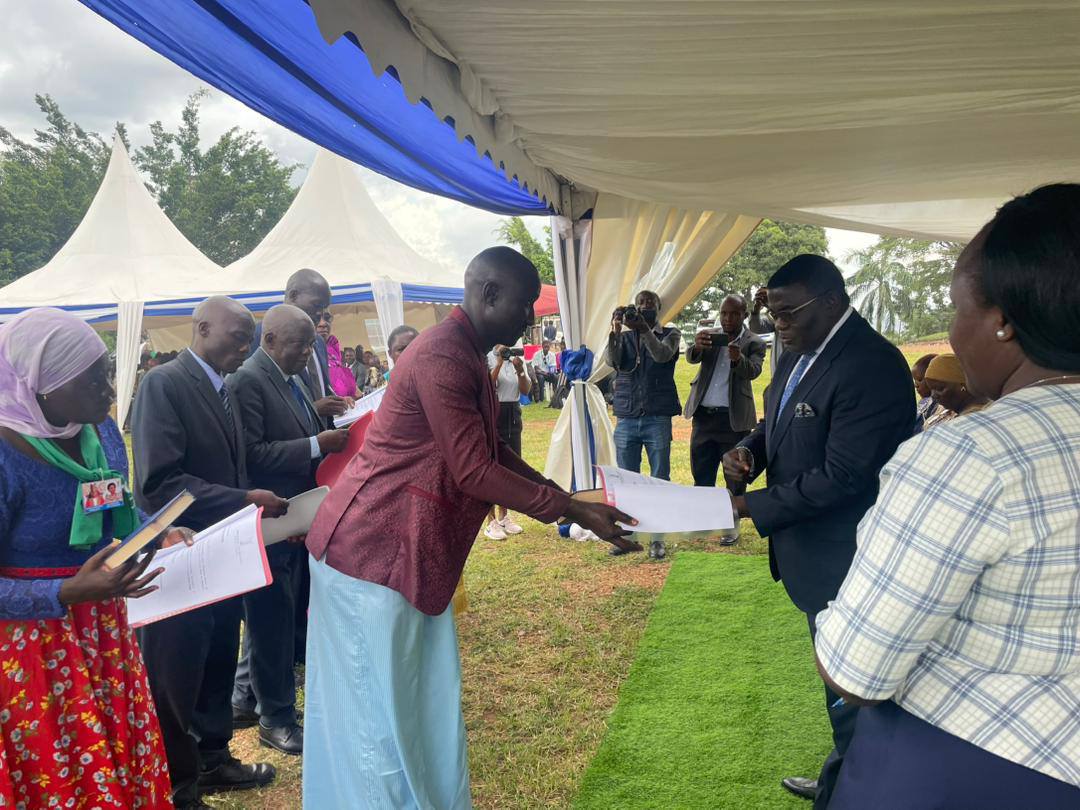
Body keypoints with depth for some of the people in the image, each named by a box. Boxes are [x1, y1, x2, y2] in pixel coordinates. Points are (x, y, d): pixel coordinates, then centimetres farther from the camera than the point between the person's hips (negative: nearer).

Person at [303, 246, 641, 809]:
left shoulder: (468, 353, 11)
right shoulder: (442, 357, -22)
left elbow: (490, 449, 18)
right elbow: (474, 472, -22)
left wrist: (553, 489, 8)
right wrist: (569, 509, -16)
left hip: (411, 552, 10)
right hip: (374, 551, -10)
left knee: (427, 699, 16)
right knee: (379, 708, 4)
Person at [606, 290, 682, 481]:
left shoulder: (670, 334, 8)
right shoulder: (624, 336, 14)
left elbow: (662, 355, -15)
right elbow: (611, 360, -6)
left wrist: (644, 329, -30)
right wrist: (615, 331, -22)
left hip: (657, 417, -2)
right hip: (626, 417, 2)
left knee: (660, 479, 1)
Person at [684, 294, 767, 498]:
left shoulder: (755, 343, 1)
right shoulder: (709, 335, 9)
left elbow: (753, 371, -15)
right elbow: (691, 358, -7)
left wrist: (738, 358, -38)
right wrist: (697, 346, -32)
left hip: (733, 418, -3)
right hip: (703, 415, 3)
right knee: (701, 481, 8)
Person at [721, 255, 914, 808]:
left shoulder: (872, 366, -25)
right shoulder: (798, 352, 4)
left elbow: (841, 477, -27)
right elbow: (776, 424, 16)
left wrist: (752, 507, -22)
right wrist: (749, 449, -5)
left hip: (843, 561, -9)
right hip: (809, 551, 9)